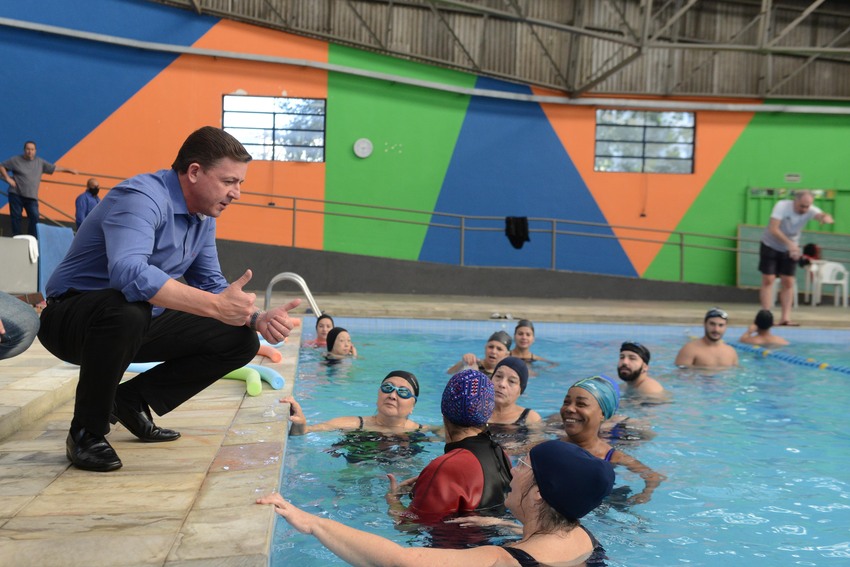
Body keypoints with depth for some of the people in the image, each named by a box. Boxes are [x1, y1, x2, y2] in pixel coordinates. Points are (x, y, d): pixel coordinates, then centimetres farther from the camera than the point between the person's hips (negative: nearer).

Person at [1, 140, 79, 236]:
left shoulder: (40, 162, 11)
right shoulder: (16, 160, 2)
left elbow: (54, 167, 17)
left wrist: (69, 170, 15)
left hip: (32, 197, 2)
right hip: (16, 195, -2)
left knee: (35, 217, -10)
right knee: (16, 217, 0)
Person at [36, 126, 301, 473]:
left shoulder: (204, 217, 3)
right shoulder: (142, 198, -25)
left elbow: (212, 286, 7)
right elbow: (129, 273, -42)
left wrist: (257, 318, -12)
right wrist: (215, 306, -43)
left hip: (139, 322, 8)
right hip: (72, 319, -8)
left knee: (241, 340, -3)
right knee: (128, 308, -42)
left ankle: (132, 401, 9)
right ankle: (87, 432, -17)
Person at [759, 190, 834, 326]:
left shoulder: (810, 211, -16)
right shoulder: (782, 206, -24)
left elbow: (821, 215, -36)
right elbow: (773, 229, -31)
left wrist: (826, 218, -61)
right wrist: (789, 243, -41)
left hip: (790, 249, 3)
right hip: (770, 246, -3)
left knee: (788, 282, 0)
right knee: (768, 280, -7)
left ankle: (785, 317, 3)